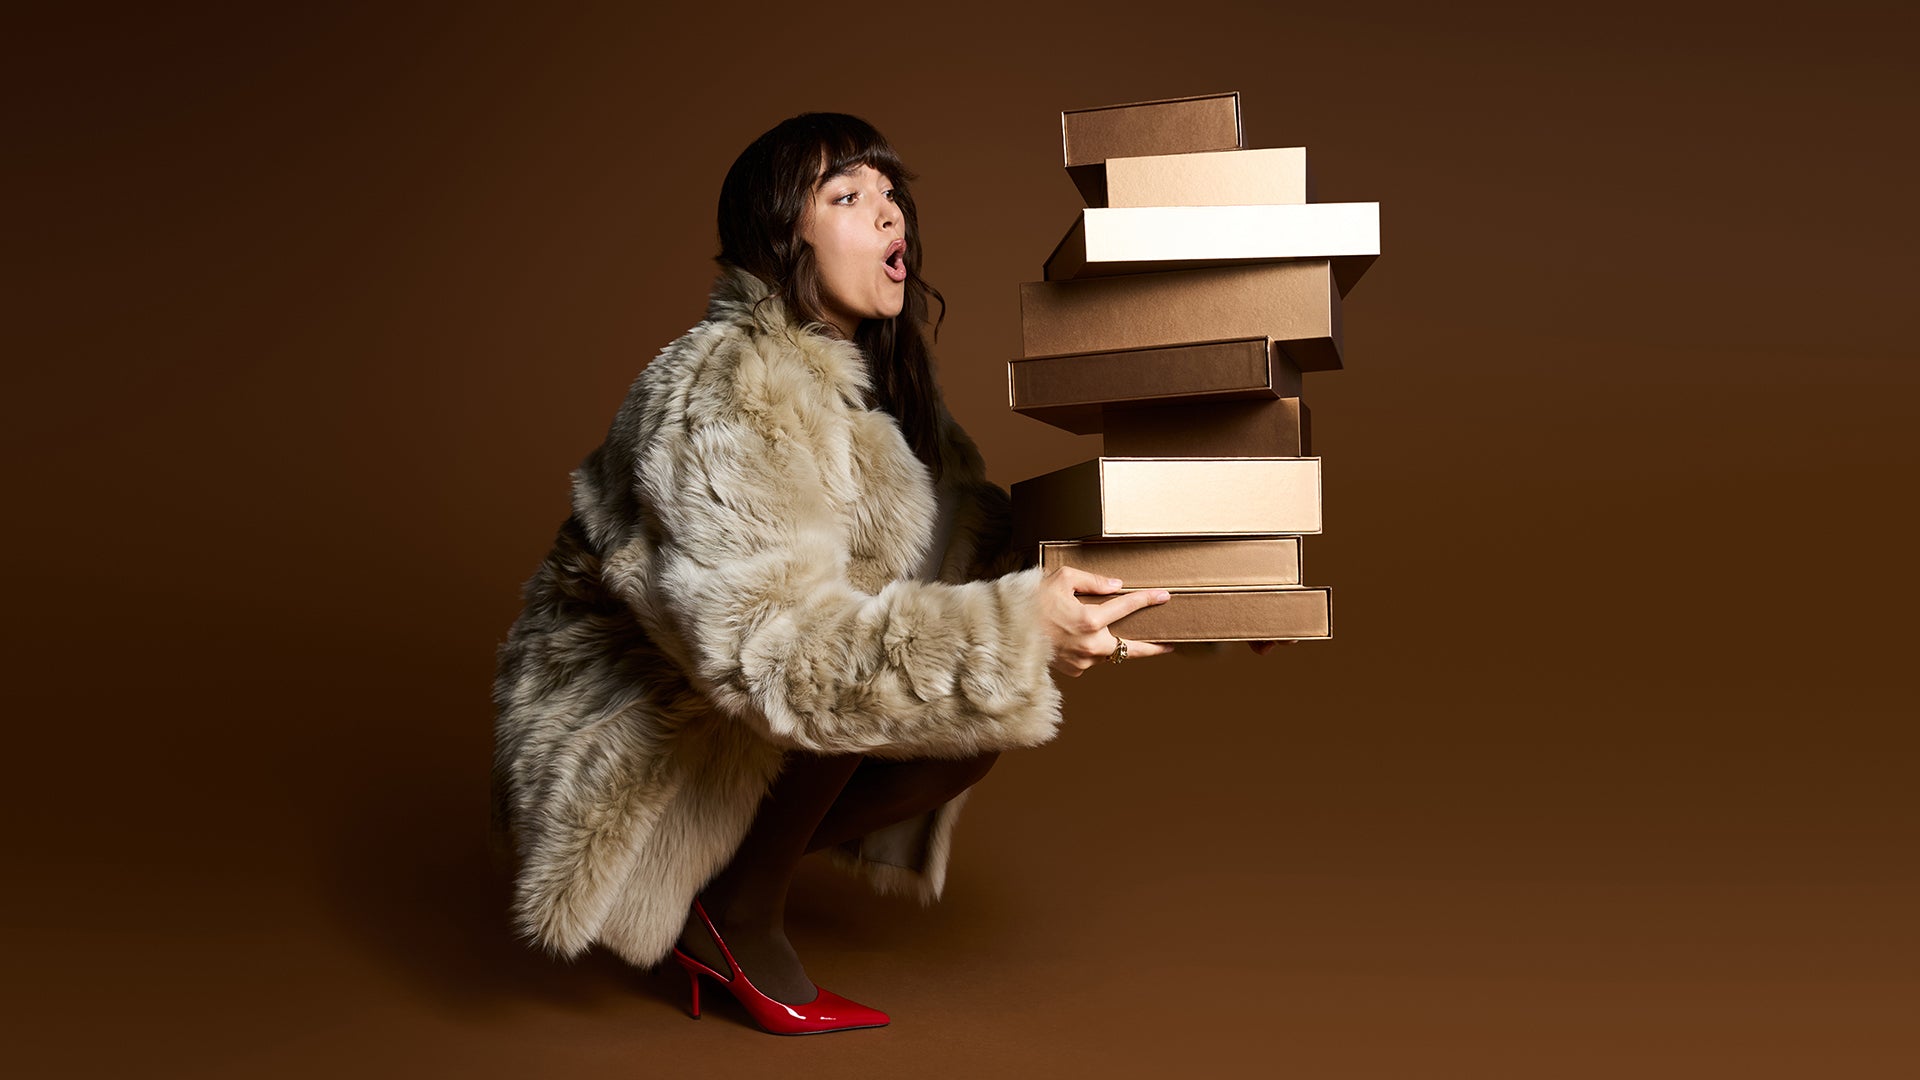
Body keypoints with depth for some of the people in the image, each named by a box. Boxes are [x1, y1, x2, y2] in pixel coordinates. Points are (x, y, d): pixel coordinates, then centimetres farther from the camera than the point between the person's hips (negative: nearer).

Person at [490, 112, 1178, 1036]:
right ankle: (738, 916, -7)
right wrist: (1019, 633, -43)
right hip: (619, 740, -8)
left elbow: (985, 538, 2)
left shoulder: (876, 380, 3)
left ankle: (731, 870, 4)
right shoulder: (725, 390, -26)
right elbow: (770, 644, -37)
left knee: (987, 713, -6)